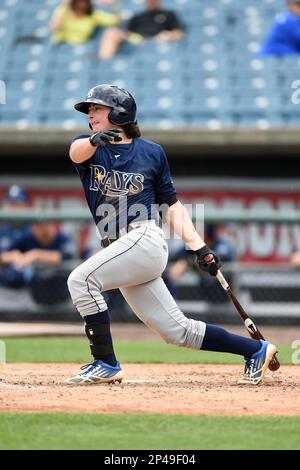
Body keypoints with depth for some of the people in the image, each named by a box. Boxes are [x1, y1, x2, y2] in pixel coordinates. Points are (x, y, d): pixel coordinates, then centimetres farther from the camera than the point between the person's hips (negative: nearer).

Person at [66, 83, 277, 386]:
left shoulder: (151, 152, 6)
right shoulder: (88, 147, 10)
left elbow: (171, 205, 11)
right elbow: (77, 152, -16)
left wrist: (199, 248, 3)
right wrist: (94, 140, -40)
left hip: (145, 239, -4)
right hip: (120, 252, 4)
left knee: (81, 279, -23)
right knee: (177, 330, 5)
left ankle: (106, 364, -17)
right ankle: (256, 350, 17)